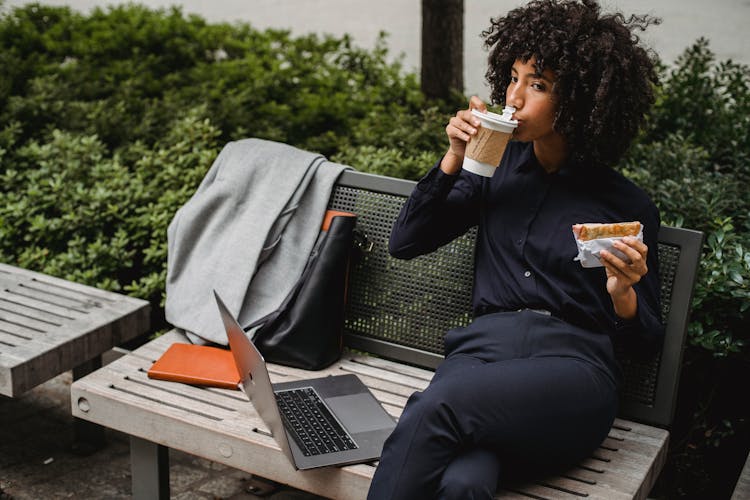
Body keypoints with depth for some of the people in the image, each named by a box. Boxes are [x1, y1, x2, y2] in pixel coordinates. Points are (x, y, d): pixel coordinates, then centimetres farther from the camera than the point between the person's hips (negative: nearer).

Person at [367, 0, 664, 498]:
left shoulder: (628, 207, 7)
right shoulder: (497, 167, 17)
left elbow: (648, 335, 11)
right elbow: (406, 242, 15)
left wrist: (622, 292, -13)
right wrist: (455, 158, 5)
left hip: (572, 368, -2)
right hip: (482, 350, 2)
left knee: (434, 408, -35)